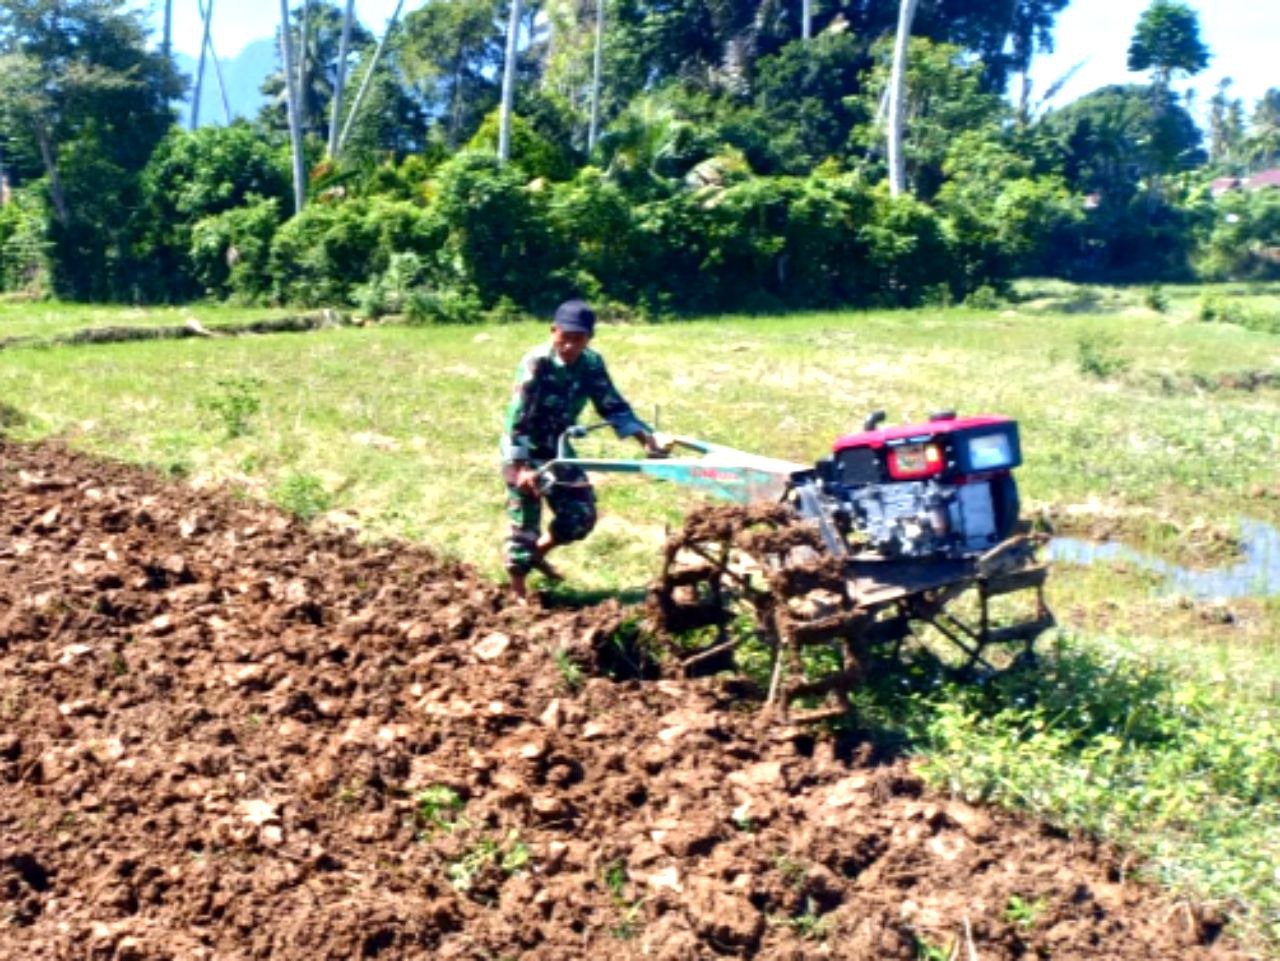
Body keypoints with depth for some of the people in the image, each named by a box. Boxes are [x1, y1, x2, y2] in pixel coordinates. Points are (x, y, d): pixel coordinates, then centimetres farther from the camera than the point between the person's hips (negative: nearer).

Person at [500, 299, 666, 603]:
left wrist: (646, 438, -17)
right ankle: (519, 592, 15)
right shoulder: (536, 363, -26)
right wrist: (521, 467, -37)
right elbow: (517, 418, -29)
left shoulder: (592, 364, -10)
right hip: (525, 453, -6)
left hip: (559, 450, 6)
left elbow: (613, 407, -5)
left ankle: (537, 554, 33)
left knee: (581, 515, 7)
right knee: (524, 522, -1)